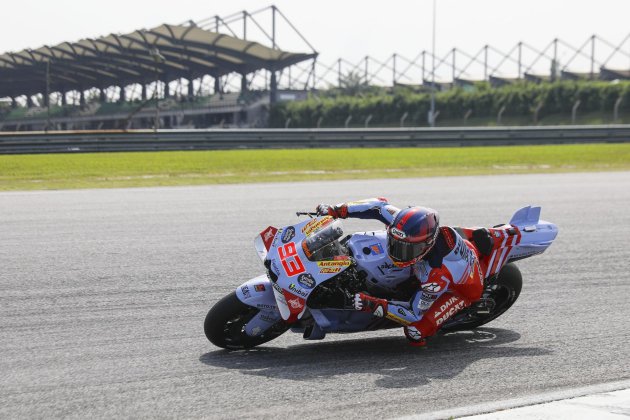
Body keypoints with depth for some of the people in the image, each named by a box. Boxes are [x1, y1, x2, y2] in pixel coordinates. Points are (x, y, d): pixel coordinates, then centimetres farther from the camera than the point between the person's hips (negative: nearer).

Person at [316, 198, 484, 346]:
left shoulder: (438, 273, -45)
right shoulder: (411, 226, -31)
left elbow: (415, 313, -34)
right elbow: (380, 206, -16)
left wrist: (373, 305, -43)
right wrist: (337, 211, -24)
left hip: (462, 289, -7)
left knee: (415, 331, -24)